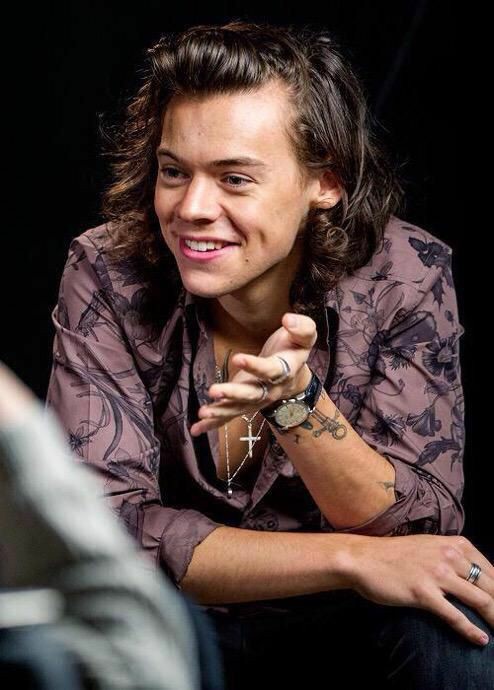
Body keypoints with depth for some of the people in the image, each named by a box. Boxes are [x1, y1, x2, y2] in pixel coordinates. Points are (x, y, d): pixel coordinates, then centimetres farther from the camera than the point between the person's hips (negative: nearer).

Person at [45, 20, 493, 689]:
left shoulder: (407, 276, -16)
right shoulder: (108, 275, -17)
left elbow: (417, 530, -19)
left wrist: (294, 396, -38)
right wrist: (349, 557, -31)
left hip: (353, 613, 0)